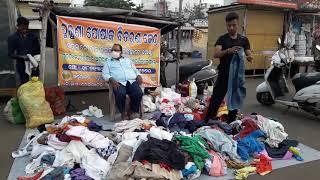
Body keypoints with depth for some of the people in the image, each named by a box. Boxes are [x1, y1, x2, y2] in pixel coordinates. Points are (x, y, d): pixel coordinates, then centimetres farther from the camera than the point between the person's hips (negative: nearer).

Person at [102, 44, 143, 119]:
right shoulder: (108, 62, 22)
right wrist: (111, 80, -12)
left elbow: (135, 70, 26)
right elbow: (105, 74, 9)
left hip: (132, 81, 2)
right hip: (119, 83, -2)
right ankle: (123, 113, -11)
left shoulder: (127, 60, 30)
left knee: (139, 93, -29)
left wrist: (139, 76, 3)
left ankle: (130, 112, -8)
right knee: (120, 94, -36)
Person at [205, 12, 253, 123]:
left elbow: (249, 56, 1)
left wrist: (249, 57, -24)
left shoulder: (244, 40, 6)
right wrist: (228, 51, -32)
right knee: (215, 100, -2)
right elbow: (216, 54, -13)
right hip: (223, 75, -2)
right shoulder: (222, 39, 2)